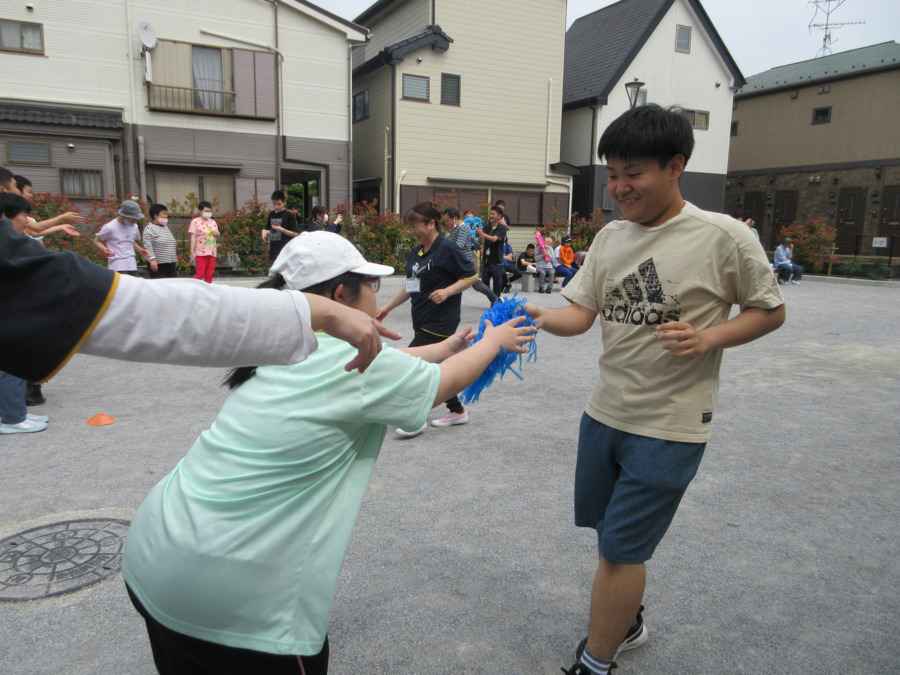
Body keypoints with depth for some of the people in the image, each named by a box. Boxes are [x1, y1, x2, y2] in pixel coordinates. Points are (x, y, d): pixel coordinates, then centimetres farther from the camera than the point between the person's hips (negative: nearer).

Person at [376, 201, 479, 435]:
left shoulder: (446, 249, -12)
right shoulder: (416, 252, 13)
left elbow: (471, 276, -10)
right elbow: (410, 286, 21)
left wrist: (447, 291, -22)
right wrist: (388, 307, 17)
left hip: (440, 323, -9)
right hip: (422, 321, 9)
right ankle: (457, 411, 28)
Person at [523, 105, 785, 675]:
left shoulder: (724, 237, -12)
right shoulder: (610, 238, 3)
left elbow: (771, 310, -3)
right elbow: (582, 313, -1)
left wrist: (707, 337, -19)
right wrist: (538, 316, -21)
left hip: (671, 427, -6)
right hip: (605, 413, 6)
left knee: (621, 548, 0)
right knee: (610, 533, 20)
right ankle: (627, 624, 47)